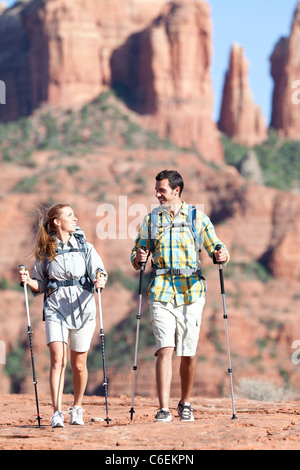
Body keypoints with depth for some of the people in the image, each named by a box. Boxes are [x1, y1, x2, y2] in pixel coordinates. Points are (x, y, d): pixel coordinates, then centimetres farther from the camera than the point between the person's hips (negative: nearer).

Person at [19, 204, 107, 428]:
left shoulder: (85, 247, 6)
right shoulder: (45, 252, 6)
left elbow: (100, 273, 1)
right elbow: (40, 285, 11)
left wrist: (101, 281, -21)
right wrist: (28, 281, -9)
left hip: (82, 307, 1)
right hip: (55, 308, -1)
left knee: (79, 364, 7)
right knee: (58, 359, -15)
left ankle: (77, 408, 27)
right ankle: (57, 412, -17)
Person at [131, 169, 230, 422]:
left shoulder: (197, 217, 6)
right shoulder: (151, 219, 11)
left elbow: (215, 246, 8)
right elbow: (138, 252, 14)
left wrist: (221, 255, -14)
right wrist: (138, 258, -9)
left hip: (191, 291, 0)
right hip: (161, 291, 0)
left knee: (189, 354, 5)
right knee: (165, 349, -13)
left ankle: (185, 403, 24)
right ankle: (164, 409, -17)